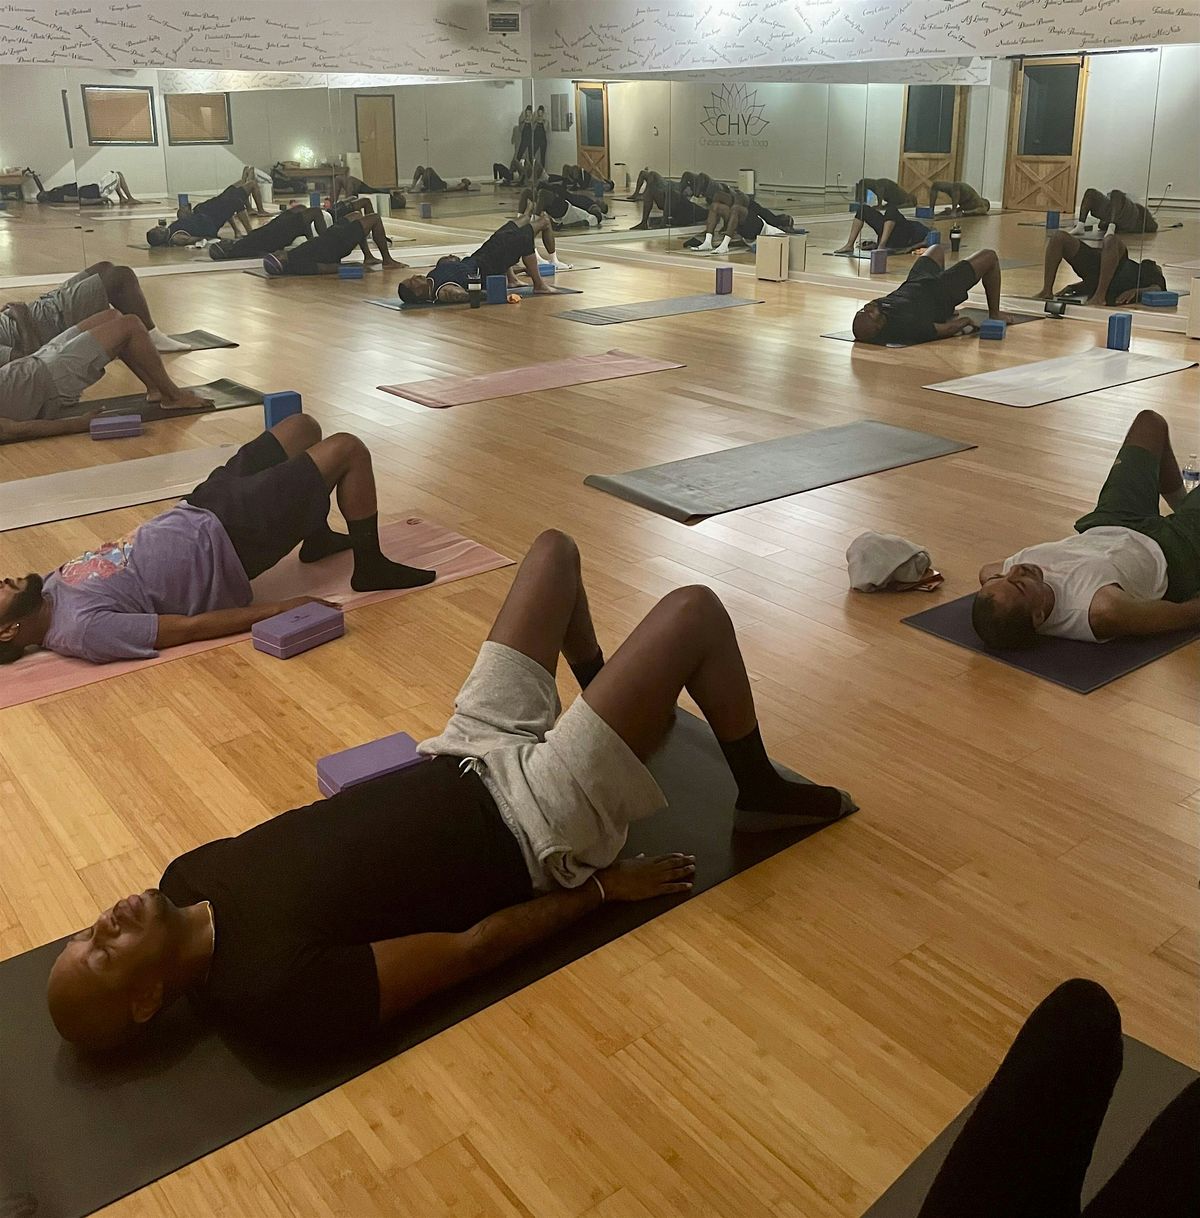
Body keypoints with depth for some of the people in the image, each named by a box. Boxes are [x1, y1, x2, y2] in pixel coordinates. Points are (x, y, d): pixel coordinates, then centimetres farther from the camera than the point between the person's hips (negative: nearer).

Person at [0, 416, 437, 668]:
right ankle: (371, 567, 10)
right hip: (229, 541, -9)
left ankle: (317, 537, 36)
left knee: (302, 426, 17)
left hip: (195, 514, 9)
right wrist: (281, 610, -23)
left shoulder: (48, 589, -3)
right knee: (348, 449, -8)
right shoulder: (82, 629, -27)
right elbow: (190, 627, -26)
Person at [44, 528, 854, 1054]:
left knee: (555, 549, 14)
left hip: (466, 761, 8)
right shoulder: (282, 988, -27)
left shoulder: (194, 879, -4)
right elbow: (470, 949, -21)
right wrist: (602, 889, -11)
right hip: (536, 824, -7)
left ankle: (600, 694, 42)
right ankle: (763, 794, 15)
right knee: (696, 611, -12)